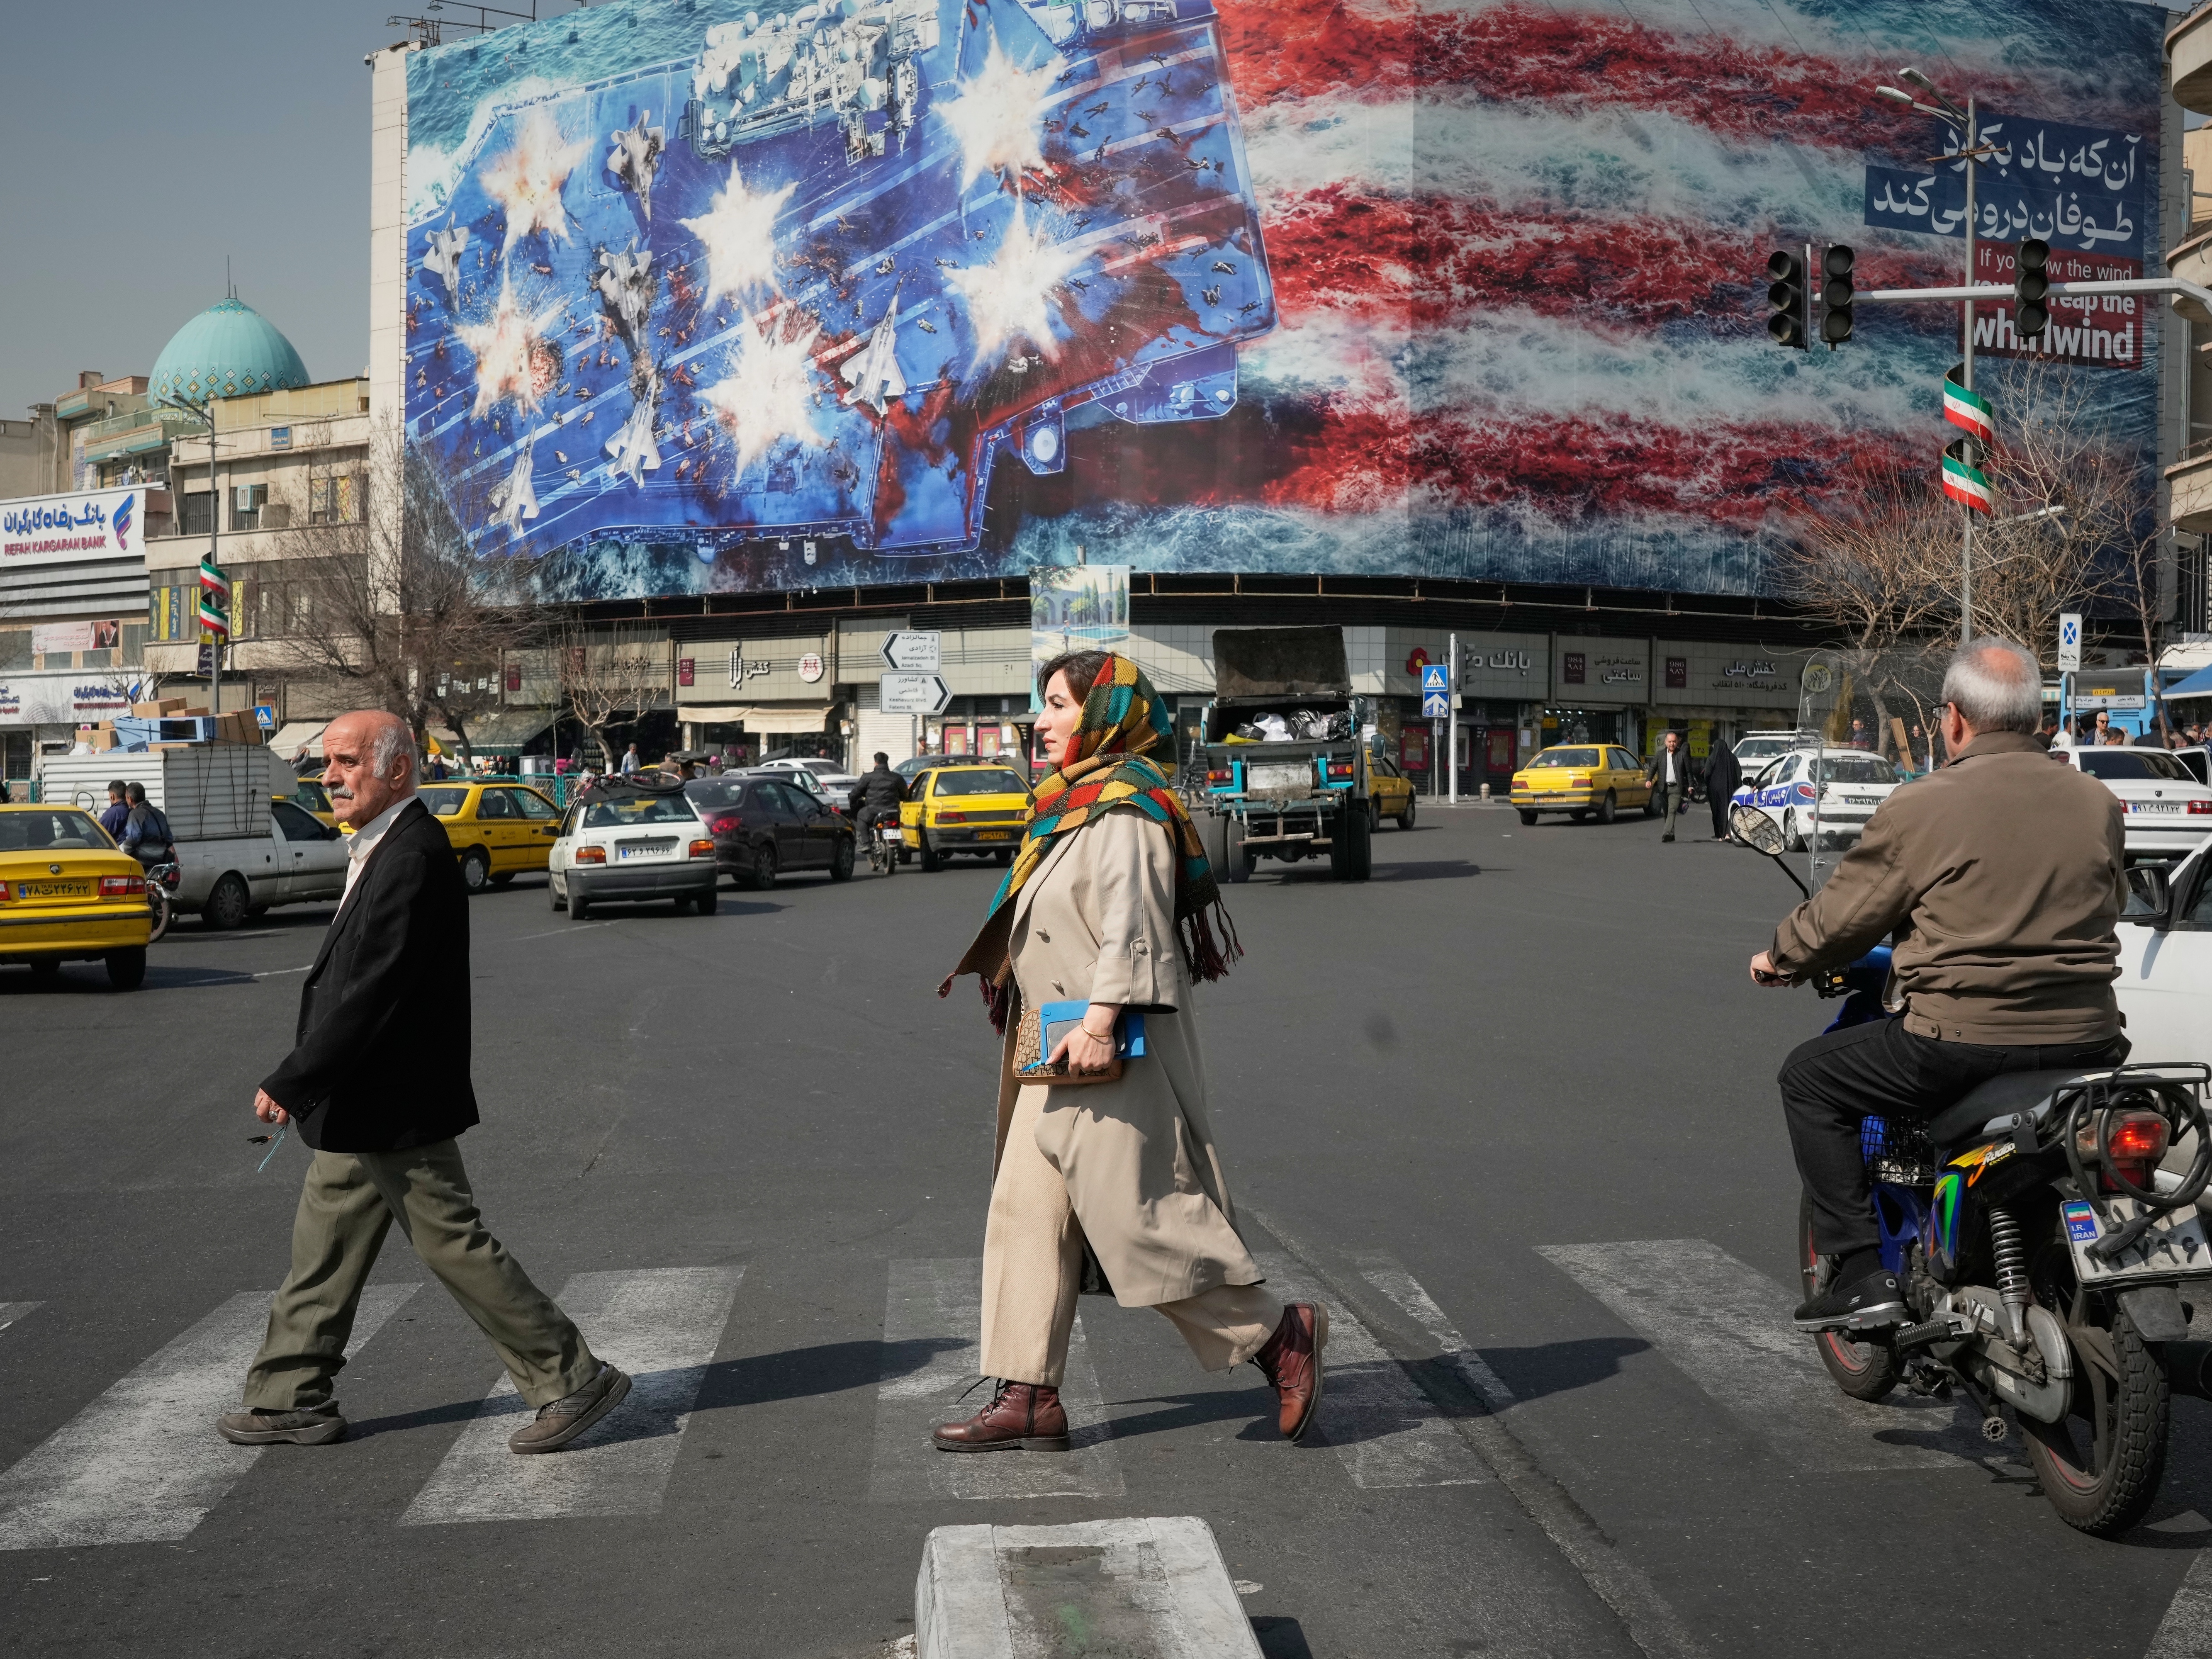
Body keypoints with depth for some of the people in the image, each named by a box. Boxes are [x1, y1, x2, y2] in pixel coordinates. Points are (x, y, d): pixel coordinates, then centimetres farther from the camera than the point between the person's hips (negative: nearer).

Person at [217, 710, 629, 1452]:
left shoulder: (413, 858, -21)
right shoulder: (386, 848, 11)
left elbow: (373, 992, -25)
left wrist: (291, 1082, -20)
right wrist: (308, 1082, 18)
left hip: (394, 1110, -10)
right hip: (360, 1110, 10)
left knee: (454, 1245, -2)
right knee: (323, 1251, 16)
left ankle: (572, 1378, 7)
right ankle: (292, 1398, 27)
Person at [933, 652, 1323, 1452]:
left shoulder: (1126, 806, -12)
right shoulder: (1071, 802, 18)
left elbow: (1132, 922, -21)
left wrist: (1099, 1022, -27)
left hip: (1114, 1053, -10)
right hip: (1061, 1053, 10)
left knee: (1141, 1212, -7)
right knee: (1026, 1212, 7)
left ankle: (1277, 1332, 10)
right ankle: (1029, 1398, 11)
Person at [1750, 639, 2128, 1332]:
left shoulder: (1920, 809, -8)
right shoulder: (2098, 804, 6)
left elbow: (1842, 917, 0)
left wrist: (1779, 957, 21)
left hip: (1963, 1041, -5)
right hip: (2086, 1037, 6)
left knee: (1808, 1078, 14)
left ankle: (1859, 1271, 5)